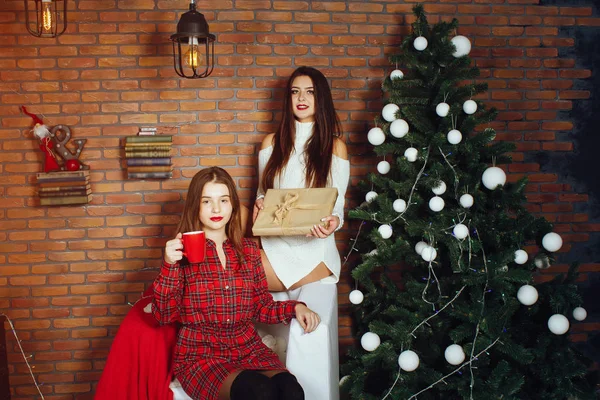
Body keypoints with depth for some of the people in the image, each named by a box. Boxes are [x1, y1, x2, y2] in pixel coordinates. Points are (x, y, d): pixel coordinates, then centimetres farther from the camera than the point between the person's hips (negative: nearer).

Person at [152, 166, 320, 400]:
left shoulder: (248, 250, 11)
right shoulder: (183, 252, 1)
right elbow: (164, 316, -3)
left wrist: (295, 307, -2)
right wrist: (170, 265, -15)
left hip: (249, 349, 3)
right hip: (200, 354, -3)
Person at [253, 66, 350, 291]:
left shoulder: (335, 147, 3)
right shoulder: (271, 143, 12)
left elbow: (337, 205, 3)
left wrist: (334, 221, -20)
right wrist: (259, 203, -5)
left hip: (313, 246, -4)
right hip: (274, 243, 4)